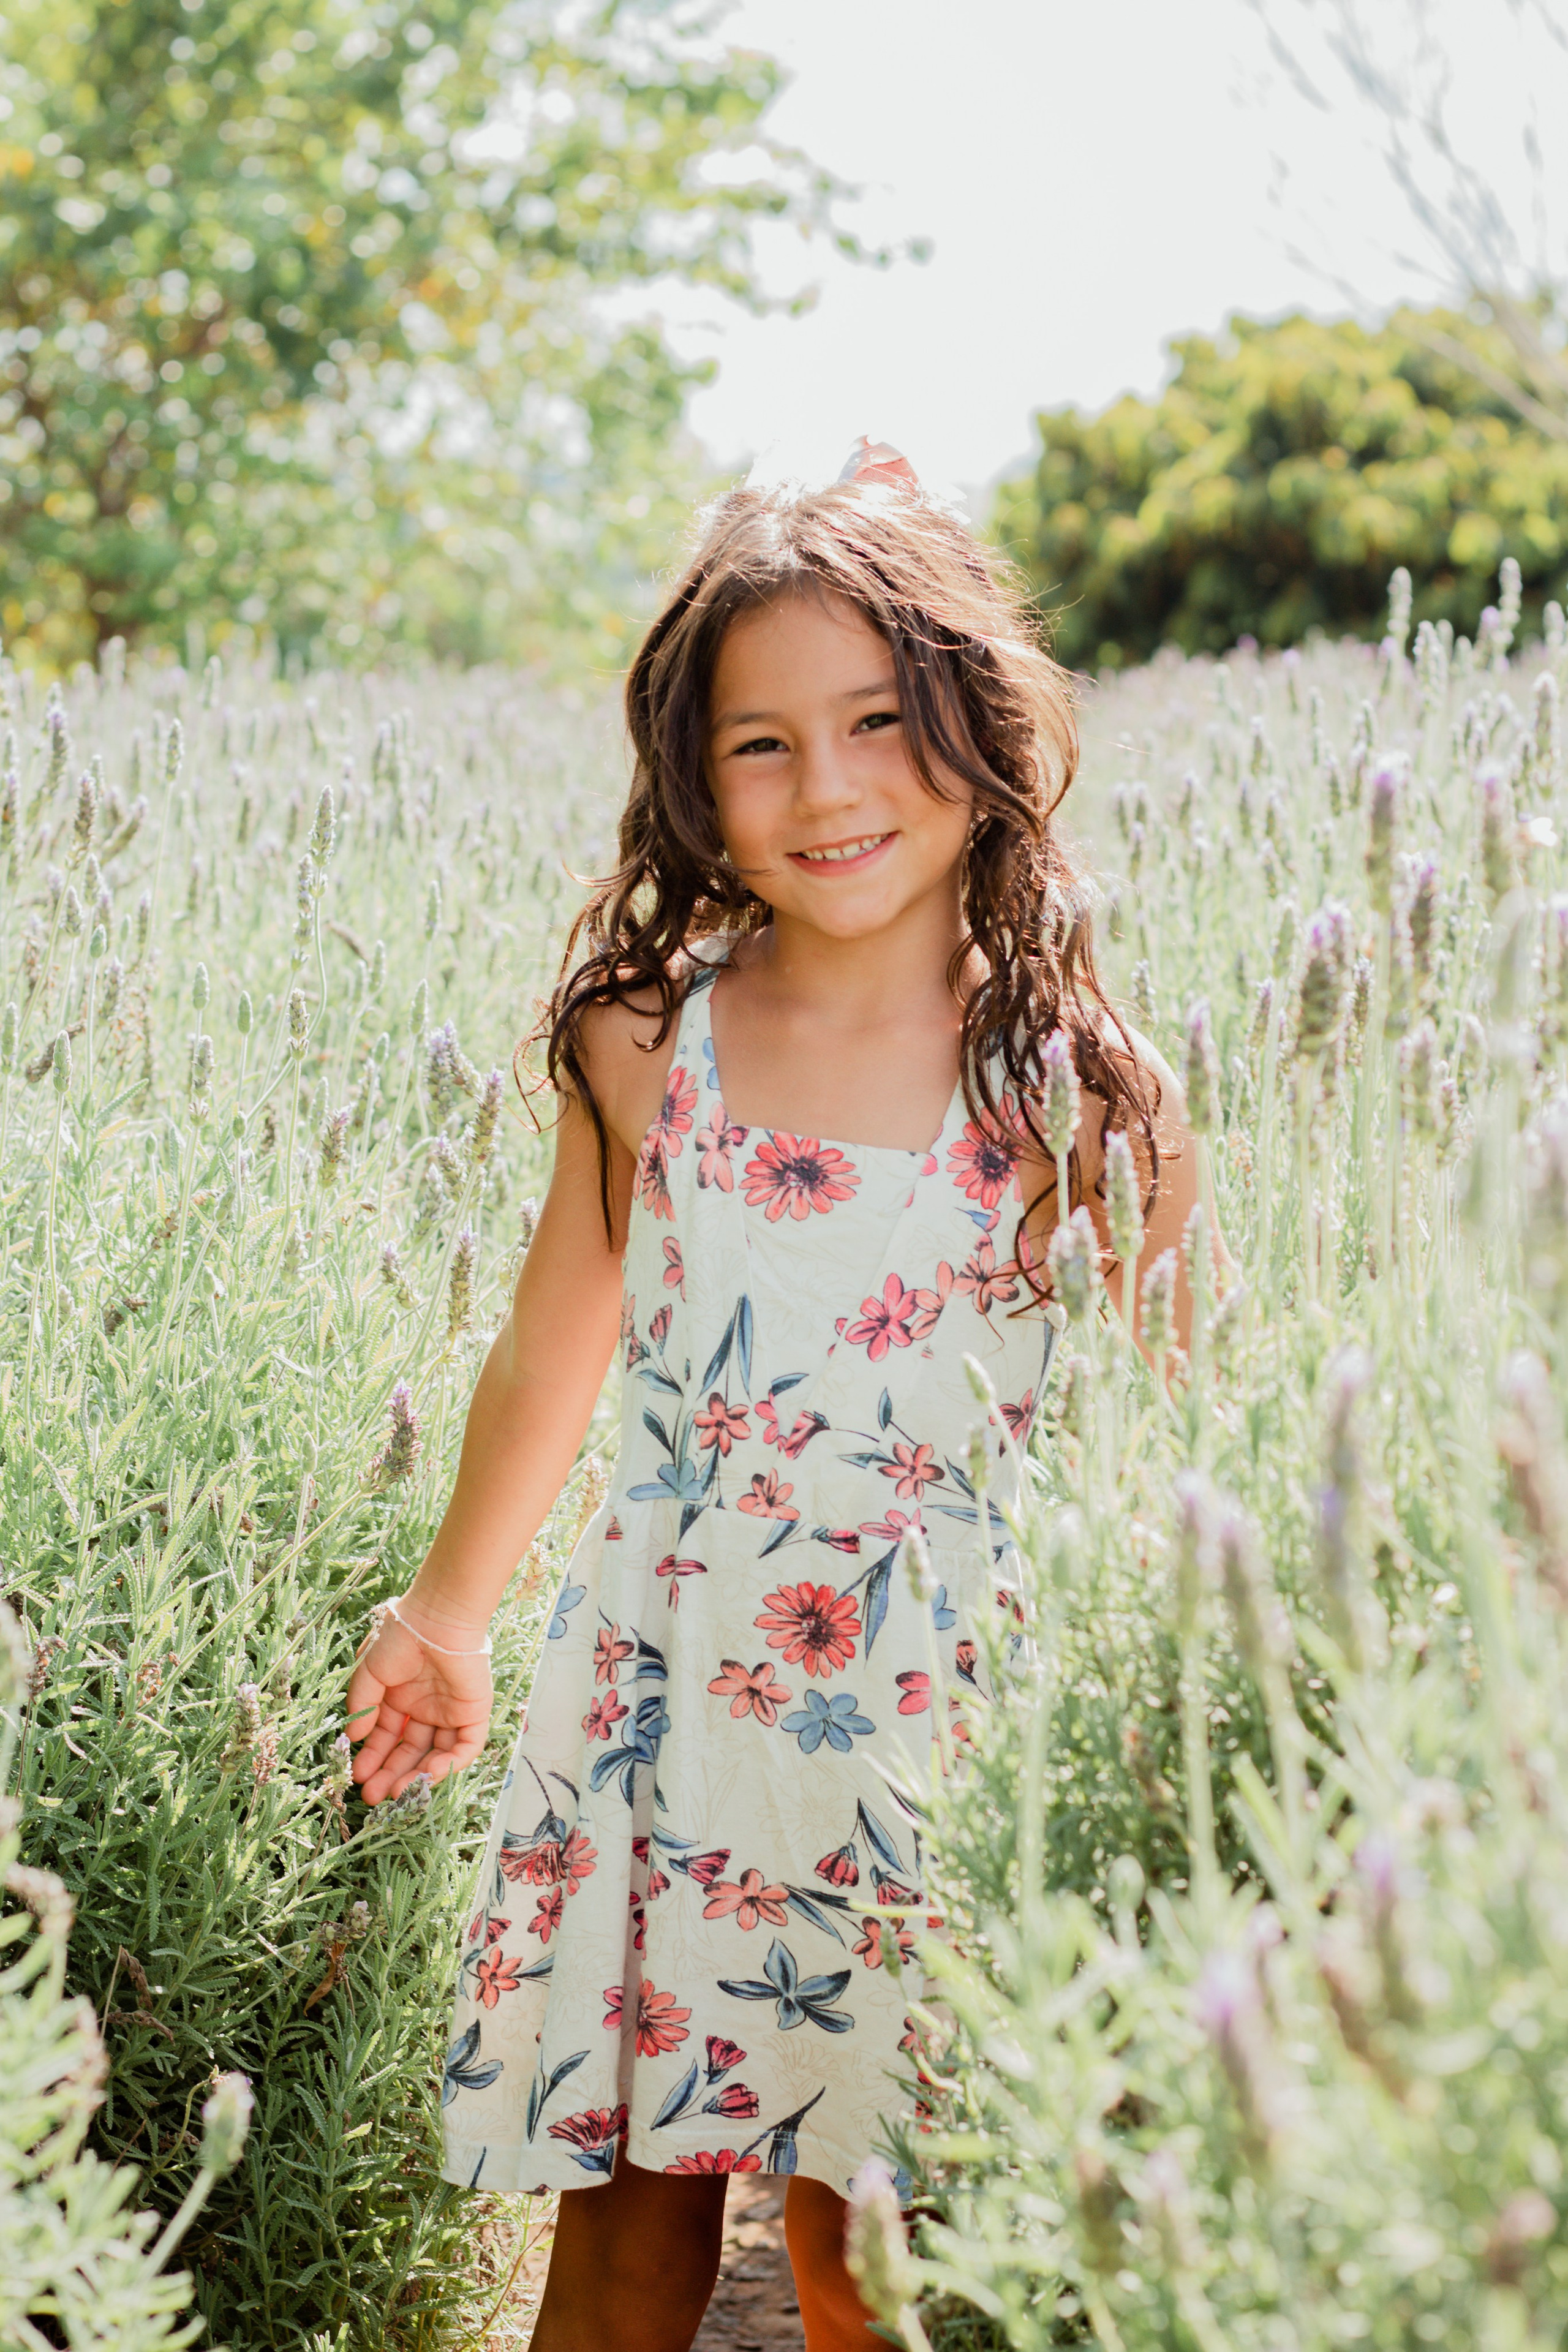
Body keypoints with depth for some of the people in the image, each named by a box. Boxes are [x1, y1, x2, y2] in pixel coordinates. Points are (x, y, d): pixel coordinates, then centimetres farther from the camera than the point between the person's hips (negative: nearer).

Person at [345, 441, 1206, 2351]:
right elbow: (552, 1351, 12)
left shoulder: (1077, 1093, -8)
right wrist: (448, 1611, 24)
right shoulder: (644, 1046, -2)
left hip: (941, 1751, -1)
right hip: (661, 1727, 2)